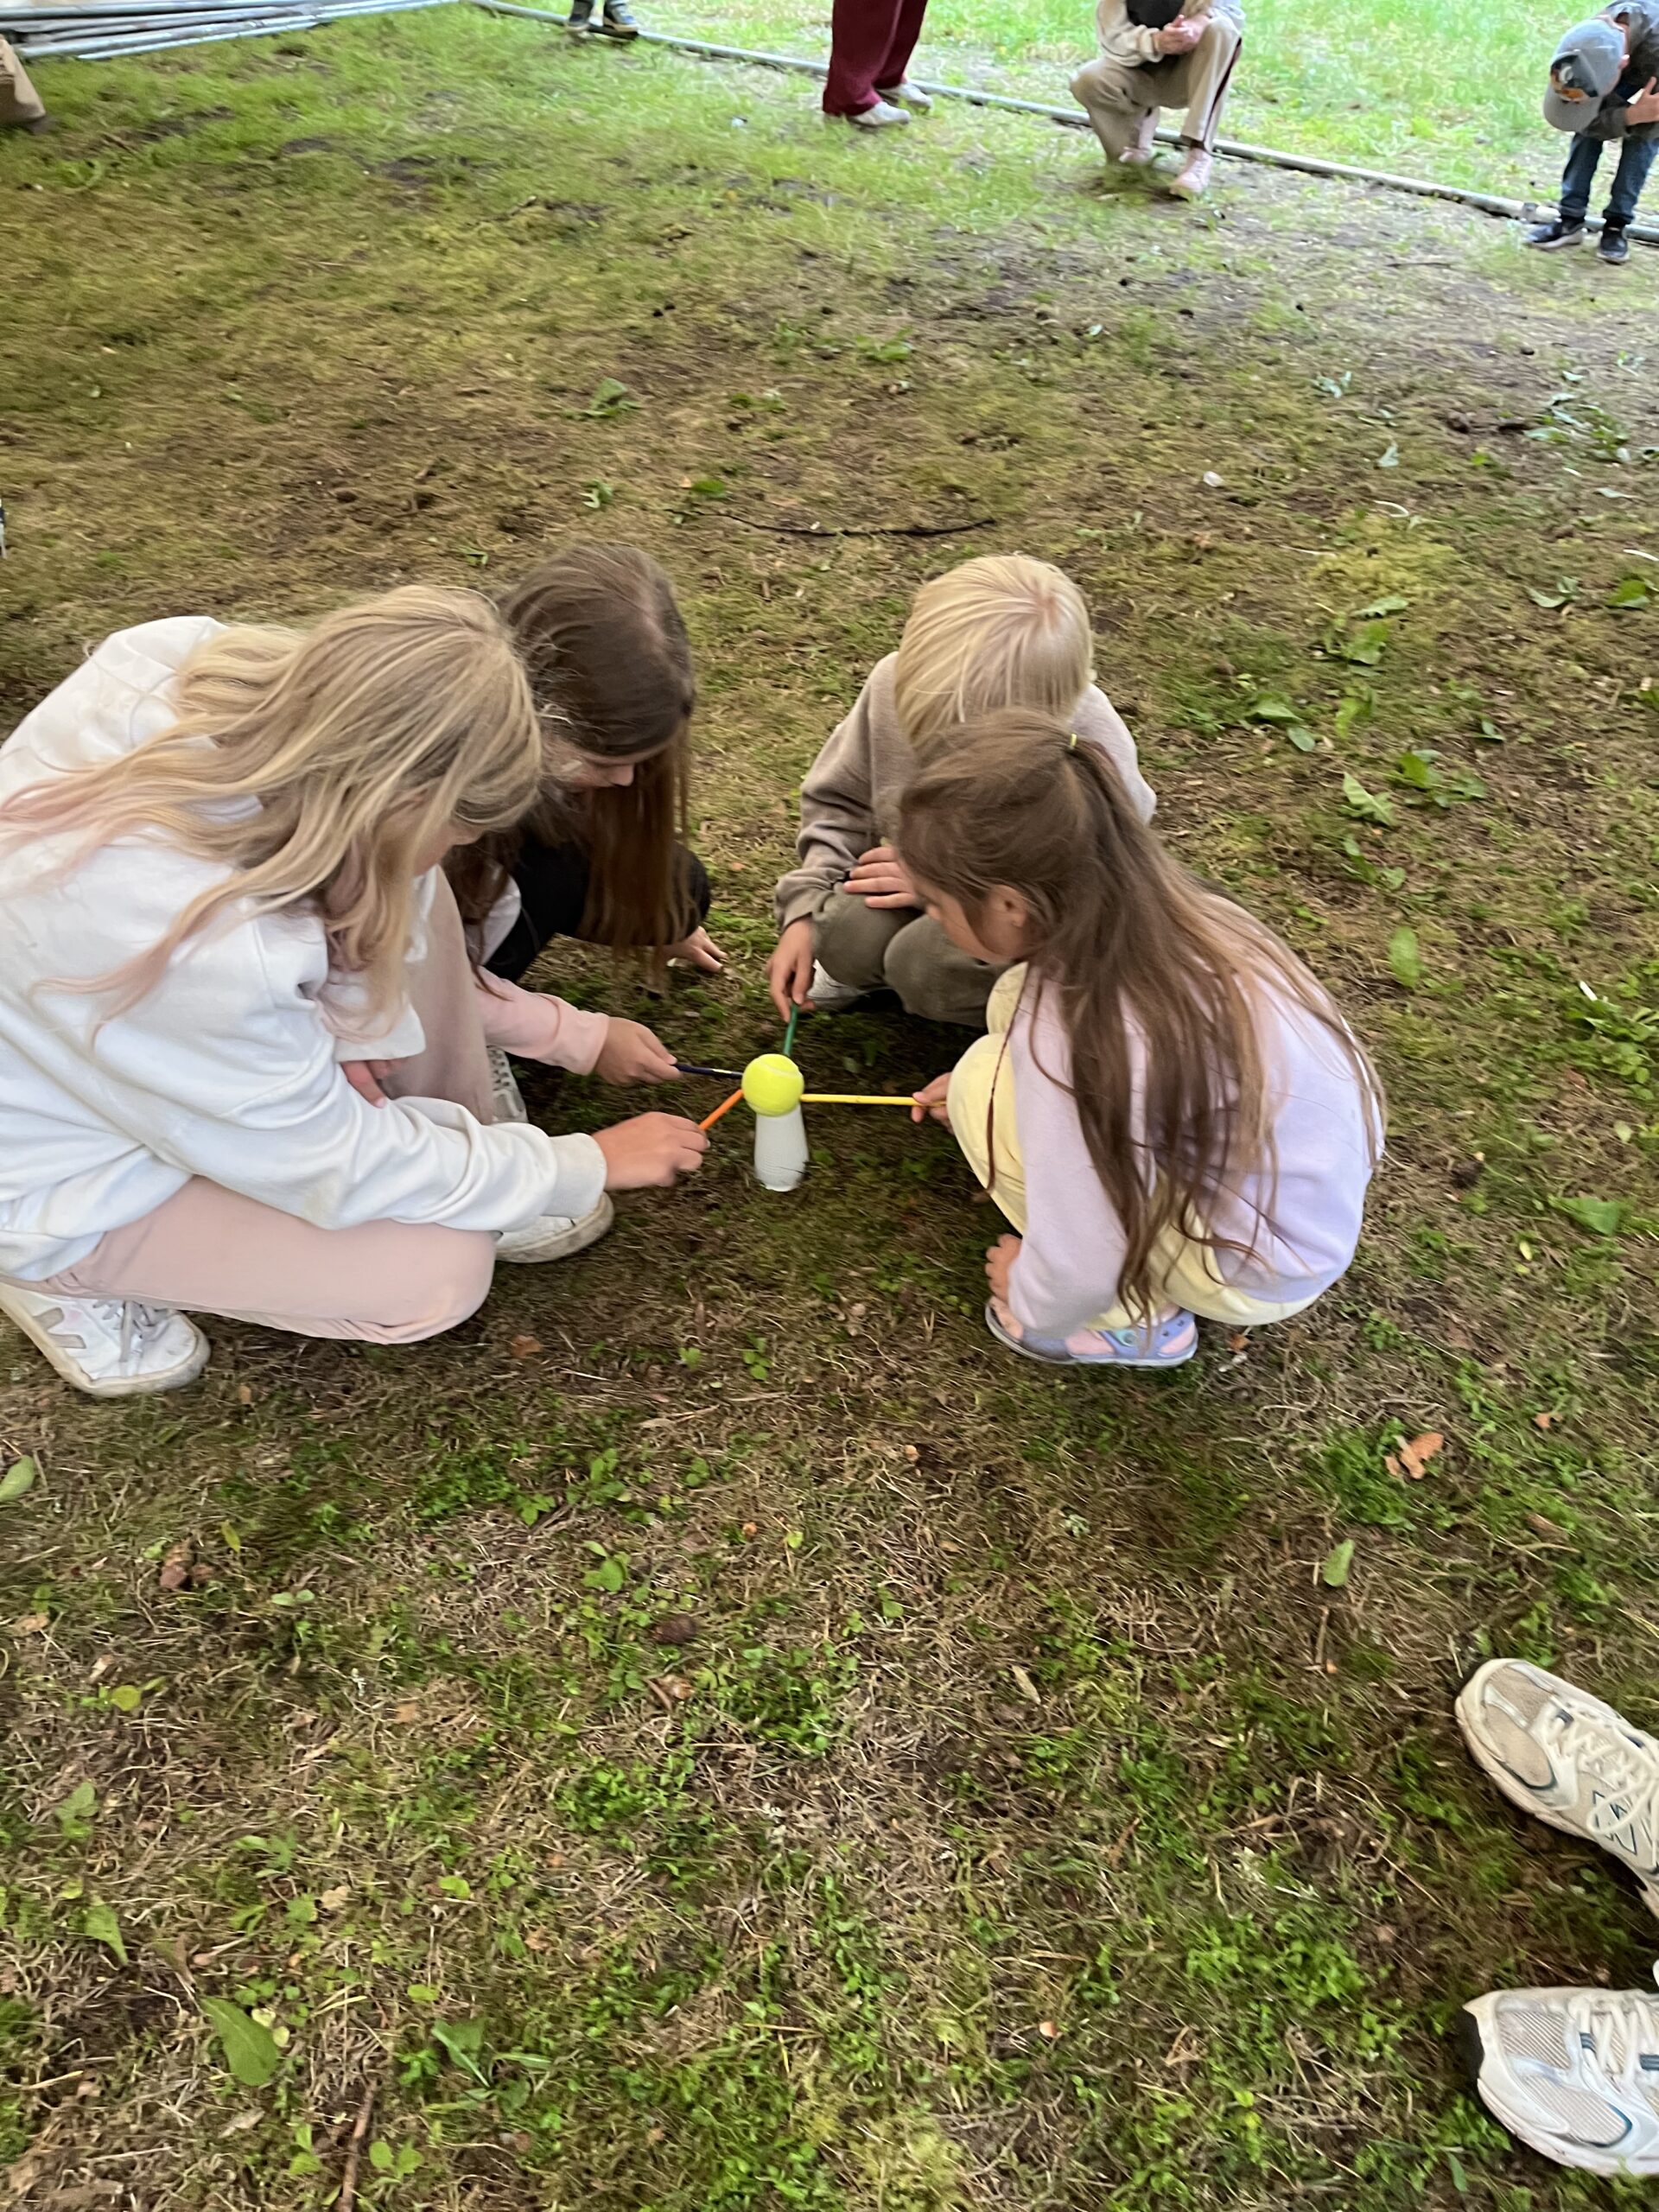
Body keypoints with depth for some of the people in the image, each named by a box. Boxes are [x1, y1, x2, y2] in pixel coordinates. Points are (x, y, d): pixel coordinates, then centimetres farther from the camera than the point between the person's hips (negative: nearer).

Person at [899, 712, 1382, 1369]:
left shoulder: (1071, 1040, -33)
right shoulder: (1144, 906, -11)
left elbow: (1078, 1272, -25)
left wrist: (1032, 1307, -3)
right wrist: (983, 1084, 14)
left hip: (1261, 1273, -7)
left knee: (985, 1088, -13)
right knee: (1018, 1000, 0)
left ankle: (1132, 1318, 5)